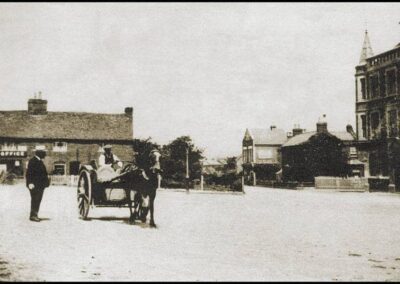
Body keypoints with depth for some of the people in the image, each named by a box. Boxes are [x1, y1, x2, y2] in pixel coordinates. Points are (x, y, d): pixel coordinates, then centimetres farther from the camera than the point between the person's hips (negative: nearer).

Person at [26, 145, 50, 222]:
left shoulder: (40, 161, 17)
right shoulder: (32, 161, -12)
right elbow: (29, 173, -17)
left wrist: (46, 181, 17)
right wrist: (30, 183, -23)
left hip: (40, 185, 9)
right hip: (34, 185, -9)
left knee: (38, 200, 10)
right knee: (35, 200, -9)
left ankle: (34, 215, 16)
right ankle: (33, 215, -6)